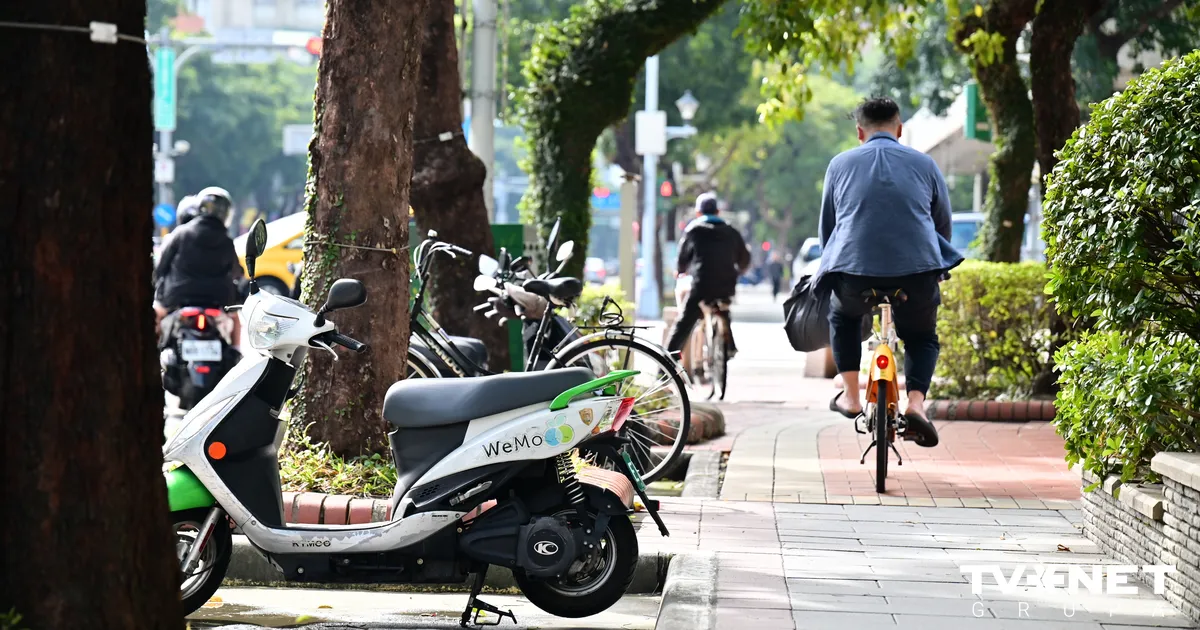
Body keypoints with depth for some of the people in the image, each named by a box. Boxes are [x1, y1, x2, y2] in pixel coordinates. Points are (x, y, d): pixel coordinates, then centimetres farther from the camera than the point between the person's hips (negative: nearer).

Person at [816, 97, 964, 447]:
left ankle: (850, 395, 21)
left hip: (854, 272, 0)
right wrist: (933, 265, 36)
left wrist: (833, 266, 37)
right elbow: (944, 224, 21)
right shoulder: (924, 165, 12)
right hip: (918, 273, 0)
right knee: (922, 337, 24)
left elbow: (827, 226, 21)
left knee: (843, 317, 33)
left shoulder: (840, 165, 13)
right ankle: (916, 403, -2)